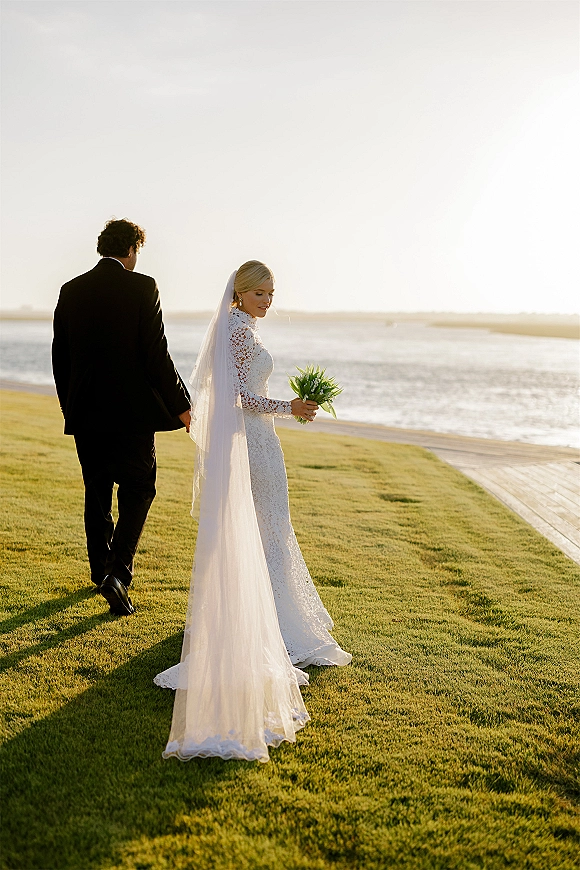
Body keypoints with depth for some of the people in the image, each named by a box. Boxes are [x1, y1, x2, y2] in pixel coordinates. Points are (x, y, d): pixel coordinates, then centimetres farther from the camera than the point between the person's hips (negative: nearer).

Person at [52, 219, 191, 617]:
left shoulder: (71, 291, 5)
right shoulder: (142, 288, -9)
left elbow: (60, 357, 10)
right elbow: (157, 355, -13)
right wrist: (180, 405, -3)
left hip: (85, 412, 5)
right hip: (132, 410, -5)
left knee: (97, 491, 17)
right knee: (138, 489, 6)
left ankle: (101, 570, 29)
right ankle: (119, 572, -9)